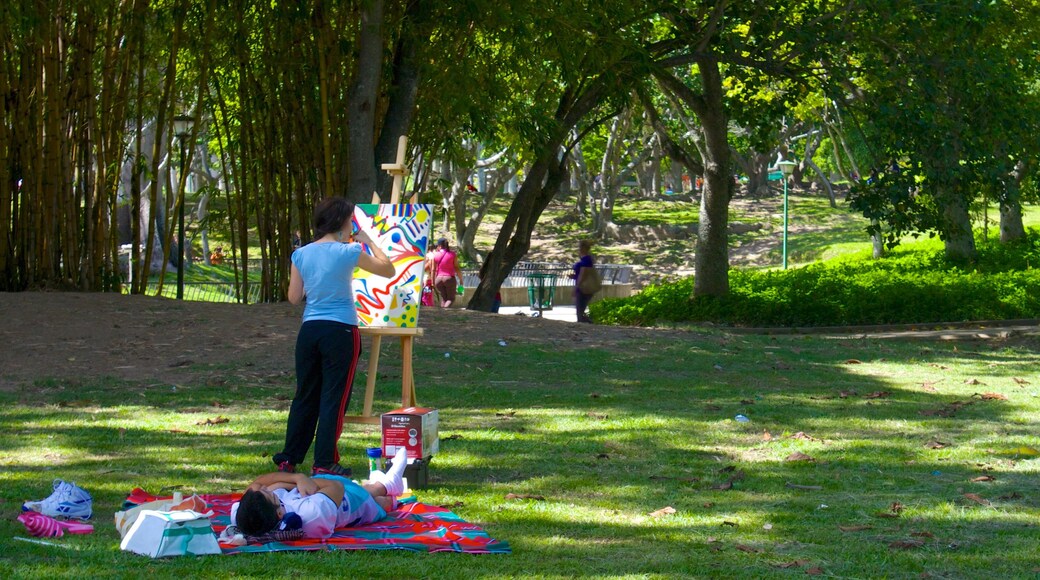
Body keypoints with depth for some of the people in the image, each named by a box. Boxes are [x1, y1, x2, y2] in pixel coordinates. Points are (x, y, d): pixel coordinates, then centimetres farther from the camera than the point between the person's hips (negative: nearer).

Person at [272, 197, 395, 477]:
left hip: (310, 330, 5)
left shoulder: (301, 254, 3)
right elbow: (388, 270, 1)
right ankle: (324, 463, 3)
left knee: (305, 396, 15)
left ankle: (289, 458, 18)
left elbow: (294, 297, 7)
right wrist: (369, 242, 11)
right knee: (334, 398, 2)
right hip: (340, 331, -5)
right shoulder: (348, 252, -9)